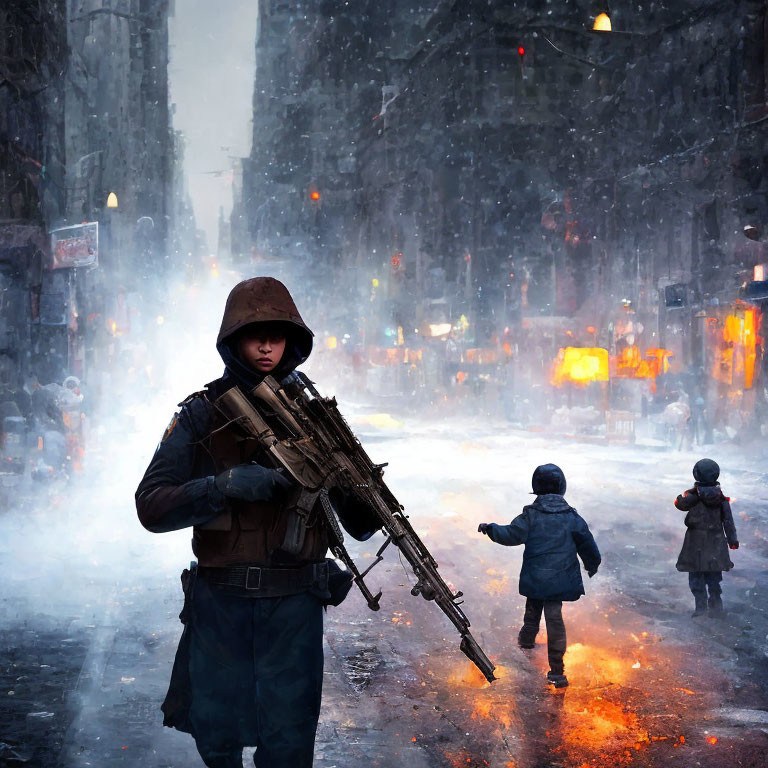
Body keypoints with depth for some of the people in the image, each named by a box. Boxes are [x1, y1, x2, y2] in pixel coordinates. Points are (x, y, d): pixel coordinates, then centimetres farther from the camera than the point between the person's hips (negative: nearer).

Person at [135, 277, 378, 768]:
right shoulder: (201, 415, -1)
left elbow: (357, 524, 2)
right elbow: (152, 507, -10)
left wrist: (368, 505, -21)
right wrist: (226, 485, -24)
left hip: (293, 603, 0)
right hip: (219, 602, 1)